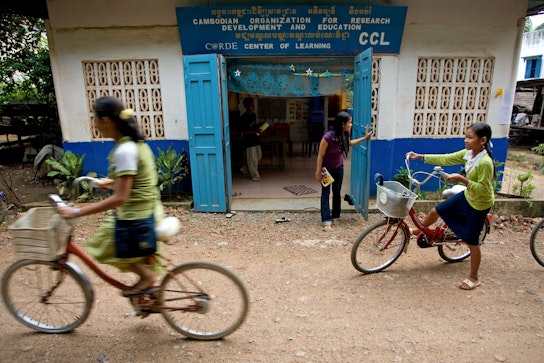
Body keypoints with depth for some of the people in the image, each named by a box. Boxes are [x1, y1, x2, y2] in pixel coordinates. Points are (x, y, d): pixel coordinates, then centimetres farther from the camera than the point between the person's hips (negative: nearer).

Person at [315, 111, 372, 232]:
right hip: (327, 168, -6)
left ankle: (335, 217, 26)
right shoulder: (328, 137, -31)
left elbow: (349, 143, 13)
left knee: (337, 192, 13)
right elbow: (320, 155, -21)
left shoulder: (345, 135, -13)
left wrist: (364, 138, 9)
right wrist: (318, 172, -17)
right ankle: (326, 221, 0)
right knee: (326, 194, -3)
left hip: (339, 168, 6)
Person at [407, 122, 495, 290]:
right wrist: (420, 156, -1)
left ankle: (473, 278, 24)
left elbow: (482, 190, -29)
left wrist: (462, 179, -36)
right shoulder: (468, 153, -7)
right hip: (466, 196, 7)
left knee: (472, 243, 5)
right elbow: (446, 159, 0)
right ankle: (418, 231, 39)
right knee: (436, 211, 12)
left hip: (479, 204, -7)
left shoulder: (485, 162, -31)